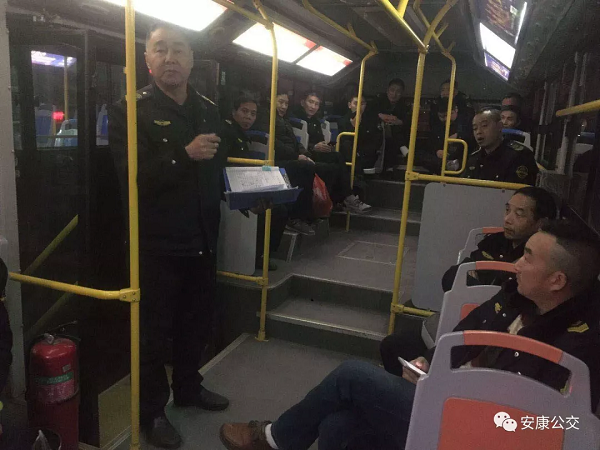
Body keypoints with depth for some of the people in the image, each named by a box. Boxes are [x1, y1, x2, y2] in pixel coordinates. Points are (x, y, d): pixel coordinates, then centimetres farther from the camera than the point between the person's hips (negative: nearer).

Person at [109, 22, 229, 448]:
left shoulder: (209, 109, 9)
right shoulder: (131, 110, -9)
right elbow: (131, 178, -21)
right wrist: (185, 155, -28)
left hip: (202, 240, 6)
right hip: (157, 245, -5)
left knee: (197, 323, 19)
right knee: (154, 331, 9)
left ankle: (188, 386, 42)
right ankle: (152, 410, 29)